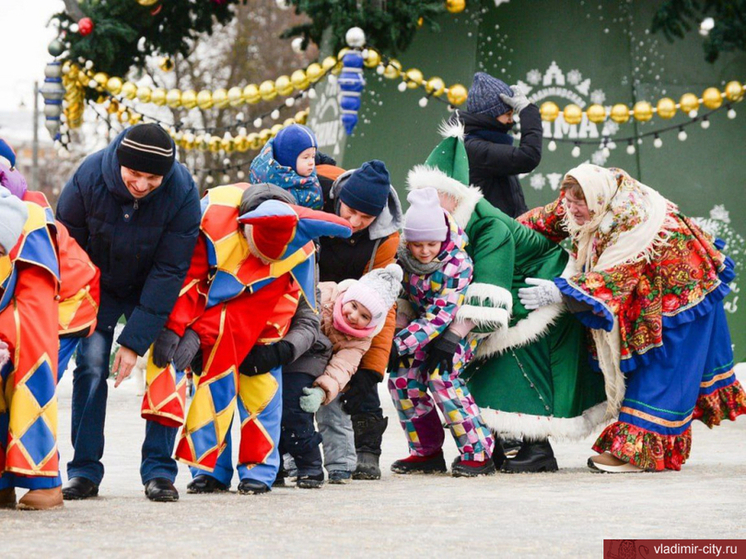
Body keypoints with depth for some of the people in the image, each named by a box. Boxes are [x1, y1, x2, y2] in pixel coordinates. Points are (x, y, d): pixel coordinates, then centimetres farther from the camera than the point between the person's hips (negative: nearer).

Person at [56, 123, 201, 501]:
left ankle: (159, 469, -4)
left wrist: (135, 340, -28)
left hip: (155, 288, 0)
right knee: (90, 365, -11)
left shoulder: (182, 192, -30)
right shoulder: (89, 176, -28)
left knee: (167, 364, -11)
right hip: (100, 284, 0)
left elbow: (169, 270, -26)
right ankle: (84, 470, -4)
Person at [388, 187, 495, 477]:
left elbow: (439, 315, -29)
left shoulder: (457, 263, -28)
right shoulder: (402, 256, -13)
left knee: (441, 378, -24)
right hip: (421, 327, 6)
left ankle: (478, 452, -18)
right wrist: (399, 331, -16)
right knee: (402, 377, -8)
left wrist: (402, 344, -33)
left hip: (457, 327, -6)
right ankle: (427, 451, 5)